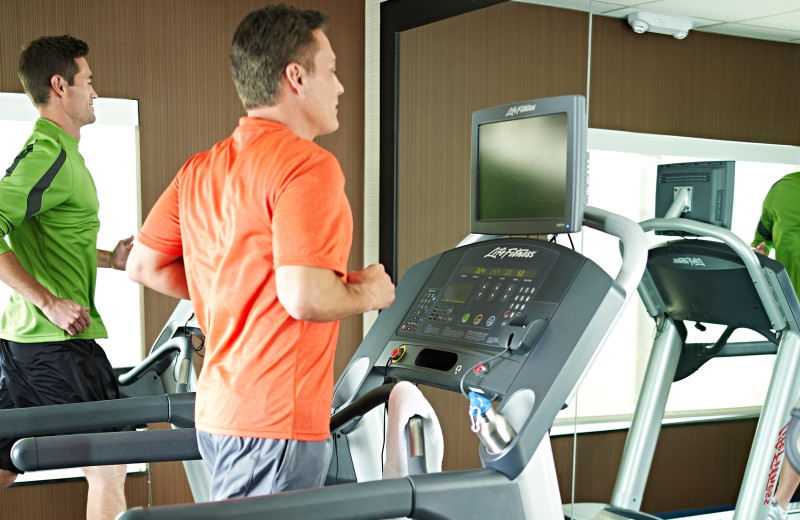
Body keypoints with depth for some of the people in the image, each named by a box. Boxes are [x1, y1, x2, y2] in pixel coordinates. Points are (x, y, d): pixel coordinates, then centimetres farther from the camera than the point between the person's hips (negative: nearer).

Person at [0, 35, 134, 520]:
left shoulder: (51, 151, 17)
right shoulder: (51, 156, -14)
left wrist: (108, 258, 16)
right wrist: (50, 302, -25)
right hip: (58, 340, -10)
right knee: (108, 465, 1)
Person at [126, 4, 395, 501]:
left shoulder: (201, 170, 10)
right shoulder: (309, 165, -16)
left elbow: (144, 264, 15)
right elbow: (305, 295, -26)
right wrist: (367, 293, -6)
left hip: (219, 413, 9)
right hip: (277, 423, -9)